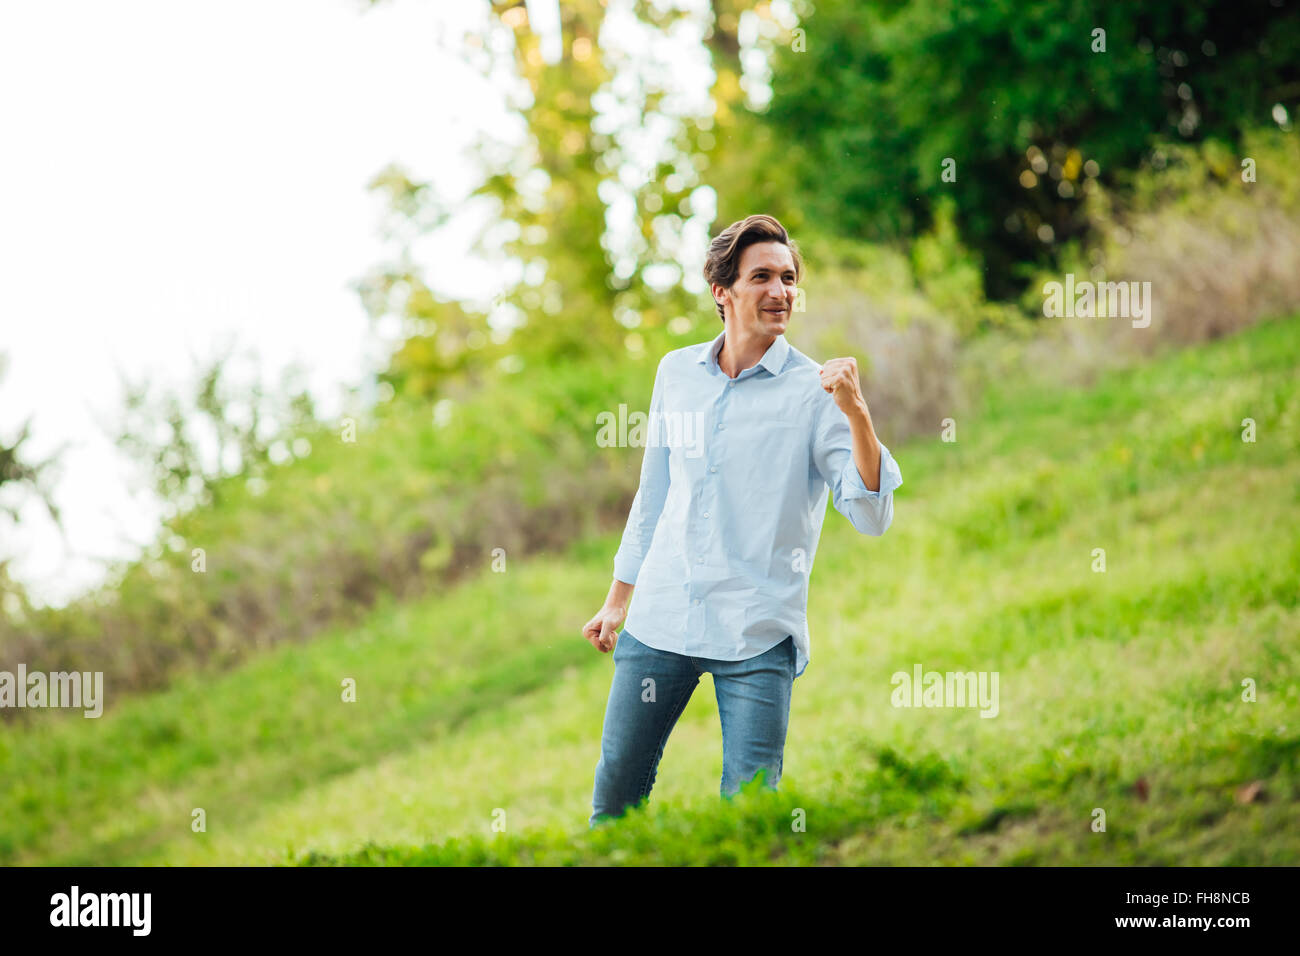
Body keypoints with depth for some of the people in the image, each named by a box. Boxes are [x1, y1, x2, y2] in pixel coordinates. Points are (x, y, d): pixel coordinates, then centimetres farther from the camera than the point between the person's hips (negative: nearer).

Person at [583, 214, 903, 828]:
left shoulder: (814, 392, -5)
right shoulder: (676, 372, 8)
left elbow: (871, 517, -14)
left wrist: (857, 414, -26)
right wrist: (617, 600, 20)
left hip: (758, 638, -4)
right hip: (660, 622, 4)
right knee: (616, 789, 8)